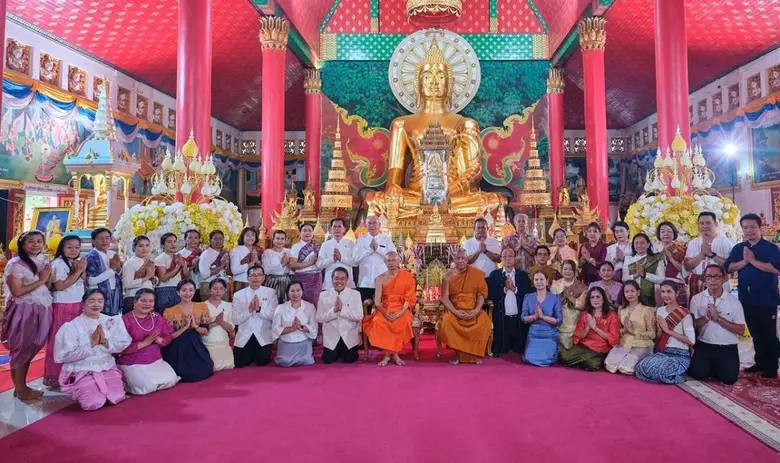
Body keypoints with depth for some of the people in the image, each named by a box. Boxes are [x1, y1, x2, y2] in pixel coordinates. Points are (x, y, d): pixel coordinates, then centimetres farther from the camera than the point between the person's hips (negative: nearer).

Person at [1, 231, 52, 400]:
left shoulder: (42, 262, 12)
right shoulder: (16, 264, -10)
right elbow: (17, 292, -16)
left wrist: (47, 277, -1)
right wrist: (41, 280, -14)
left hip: (41, 310, 7)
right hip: (25, 311, -7)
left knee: (31, 349, 11)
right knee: (22, 350, 2)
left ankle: (23, 386, 21)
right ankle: (20, 388, 12)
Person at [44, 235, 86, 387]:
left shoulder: (78, 263, 12)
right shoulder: (58, 263, -10)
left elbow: (84, 283, 11)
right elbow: (60, 286, -18)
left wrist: (83, 271, -6)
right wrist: (78, 271, -15)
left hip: (78, 306, 7)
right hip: (62, 306, -7)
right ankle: (55, 376, 7)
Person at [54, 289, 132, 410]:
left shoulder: (112, 321, 4)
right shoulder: (71, 326, -8)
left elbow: (124, 344, -1)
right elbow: (66, 355, -15)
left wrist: (105, 342, -17)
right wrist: (92, 343, -19)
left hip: (108, 368, 3)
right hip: (82, 372, -3)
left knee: (117, 398, -16)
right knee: (94, 402, -20)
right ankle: (78, 391, 13)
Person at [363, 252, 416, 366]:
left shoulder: (408, 277, 3)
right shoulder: (380, 278, 7)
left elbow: (410, 298, -3)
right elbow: (377, 301, 0)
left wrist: (399, 313, -18)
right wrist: (385, 313, -18)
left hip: (401, 309, -1)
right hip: (385, 309, 1)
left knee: (403, 321, -34)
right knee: (377, 321, -31)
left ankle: (390, 353, -12)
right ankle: (392, 353, -14)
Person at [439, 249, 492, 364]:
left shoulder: (476, 273, 0)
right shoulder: (448, 276, -1)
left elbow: (481, 293, -2)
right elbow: (445, 298, -5)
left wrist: (477, 309, -19)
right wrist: (456, 312, -20)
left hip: (473, 309, 0)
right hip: (454, 309, 0)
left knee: (484, 321, -30)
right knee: (447, 321, -32)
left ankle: (475, 353, -9)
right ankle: (458, 353, -13)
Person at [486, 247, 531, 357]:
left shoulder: (523, 275, 7)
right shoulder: (494, 274, 4)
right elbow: (490, 294, -6)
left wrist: (514, 288, -14)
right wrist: (504, 288, -15)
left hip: (519, 319, 1)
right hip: (501, 319, -1)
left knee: (520, 350, 5)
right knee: (500, 351, 4)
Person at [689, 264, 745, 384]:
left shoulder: (734, 301, -1)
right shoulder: (696, 299, 0)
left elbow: (741, 330, -4)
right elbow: (692, 325, -1)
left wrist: (718, 318, -15)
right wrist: (707, 317, -19)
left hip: (727, 347, 0)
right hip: (703, 345, 0)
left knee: (729, 377, -17)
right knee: (697, 373, -20)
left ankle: (716, 368, 17)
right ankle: (709, 367, 16)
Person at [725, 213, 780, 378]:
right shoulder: (738, 248, 8)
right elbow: (729, 267, 0)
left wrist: (753, 260, -19)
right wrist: (744, 261, -15)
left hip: (767, 299, -4)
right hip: (747, 298, 5)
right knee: (755, 333, 15)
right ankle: (760, 362, 26)